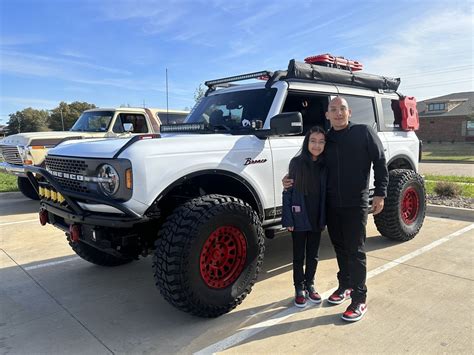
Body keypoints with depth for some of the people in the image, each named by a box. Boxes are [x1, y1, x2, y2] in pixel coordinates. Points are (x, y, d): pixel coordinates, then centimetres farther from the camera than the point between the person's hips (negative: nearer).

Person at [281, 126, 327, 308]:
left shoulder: (325, 165, 0)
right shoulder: (296, 163, -8)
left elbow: (327, 192, 4)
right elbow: (288, 192, -7)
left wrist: (325, 218, 0)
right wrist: (288, 219, -11)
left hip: (317, 218, 3)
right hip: (299, 218, -3)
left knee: (313, 255, 16)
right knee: (298, 255, 10)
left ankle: (310, 285, 33)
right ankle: (299, 288, 25)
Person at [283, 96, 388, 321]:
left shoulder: (364, 132, -4)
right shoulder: (325, 140, 9)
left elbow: (380, 162, -3)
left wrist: (380, 193, -9)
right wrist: (292, 181, 0)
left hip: (356, 204, -5)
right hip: (331, 204, 5)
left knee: (355, 251, 0)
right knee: (339, 248, 16)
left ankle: (359, 300, 11)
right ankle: (344, 286, 34)